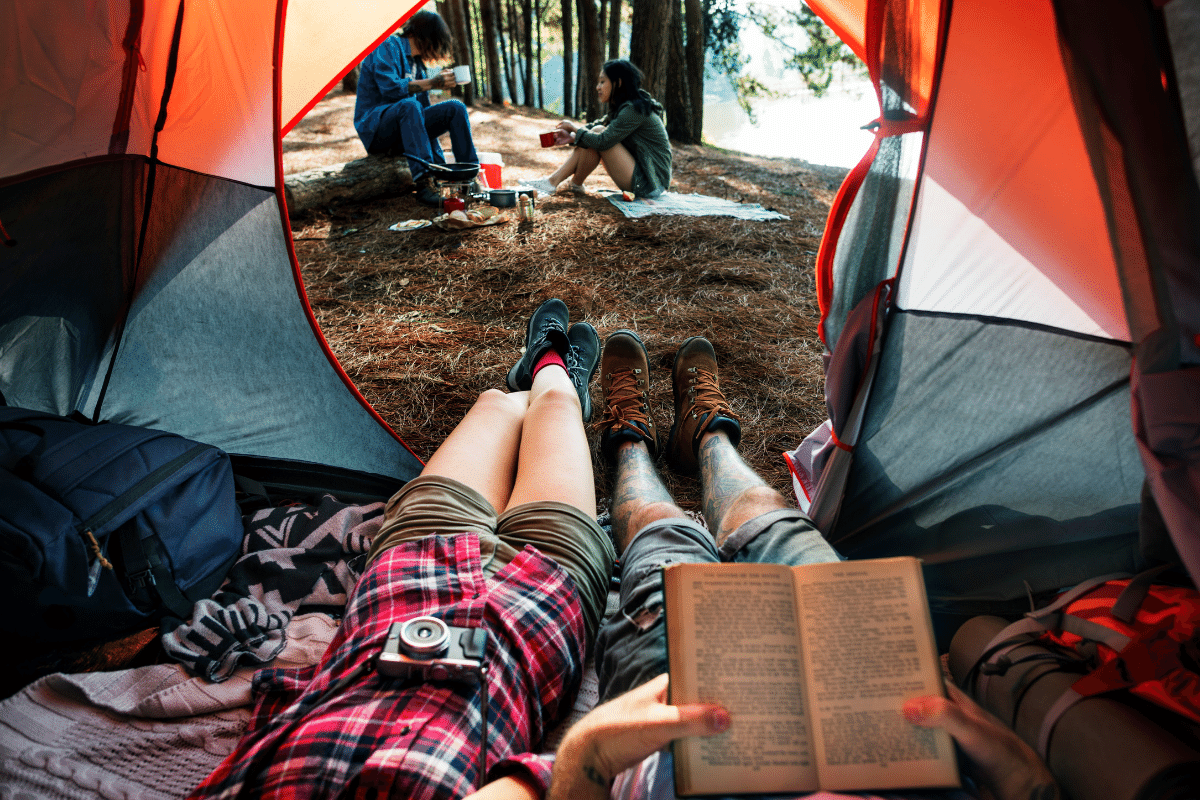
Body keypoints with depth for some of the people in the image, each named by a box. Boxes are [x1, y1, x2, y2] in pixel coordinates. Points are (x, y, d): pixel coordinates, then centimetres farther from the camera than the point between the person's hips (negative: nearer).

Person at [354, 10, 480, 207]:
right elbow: (389, 87, -23)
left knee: (455, 108, -7)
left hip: (404, 126, 7)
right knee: (408, 105, -38)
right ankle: (423, 183, -46)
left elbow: (424, 107, 20)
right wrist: (432, 83, -21)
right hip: (374, 128, -7)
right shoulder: (389, 47, -5)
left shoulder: (417, 63, 19)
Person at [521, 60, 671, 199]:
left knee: (598, 132, -15)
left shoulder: (634, 109, -17)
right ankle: (553, 180, -1)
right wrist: (571, 137, -4)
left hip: (650, 184, -9)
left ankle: (576, 185, 1)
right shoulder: (621, 108, 13)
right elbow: (594, 126, 15)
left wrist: (574, 127, -7)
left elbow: (602, 141, -22)